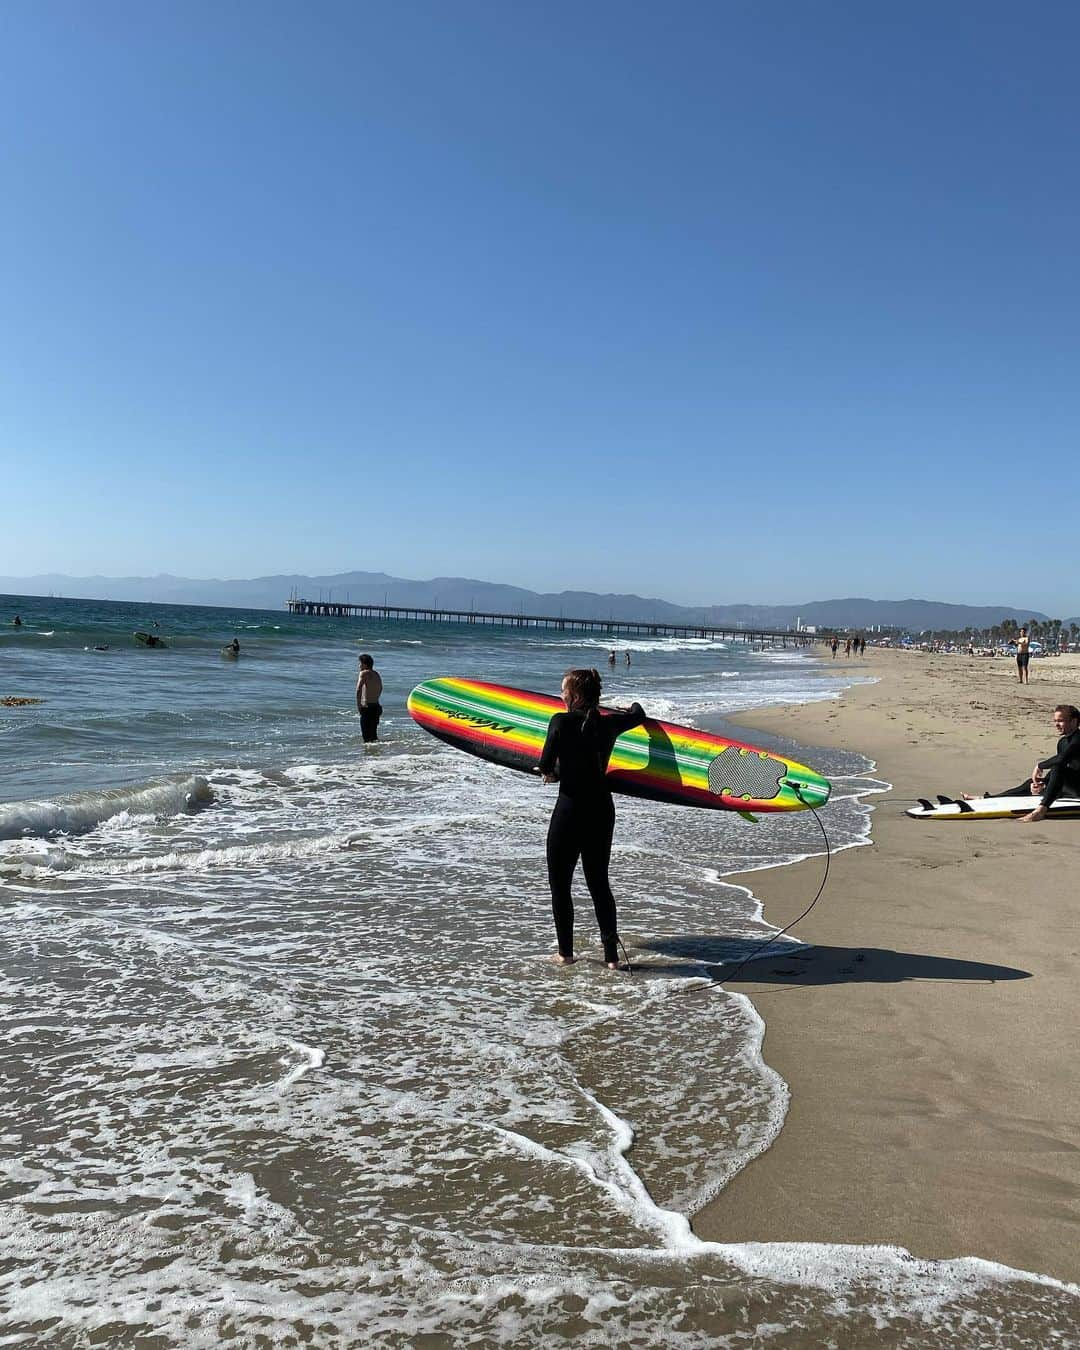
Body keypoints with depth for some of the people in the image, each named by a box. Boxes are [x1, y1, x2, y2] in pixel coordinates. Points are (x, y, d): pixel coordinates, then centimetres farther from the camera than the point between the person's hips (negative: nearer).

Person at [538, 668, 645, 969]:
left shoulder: (561, 722, -13)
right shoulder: (609, 723, 2)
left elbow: (545, 765, -15)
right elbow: (638, 716, 22)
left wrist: (552, 773, 8)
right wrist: (635, 706, 45)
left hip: (570, 810, -5)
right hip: (602, 810, 5)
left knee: (559, 884, 11)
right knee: (599, 882, 14)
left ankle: (565, 952, 19)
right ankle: (612, 955, 14)